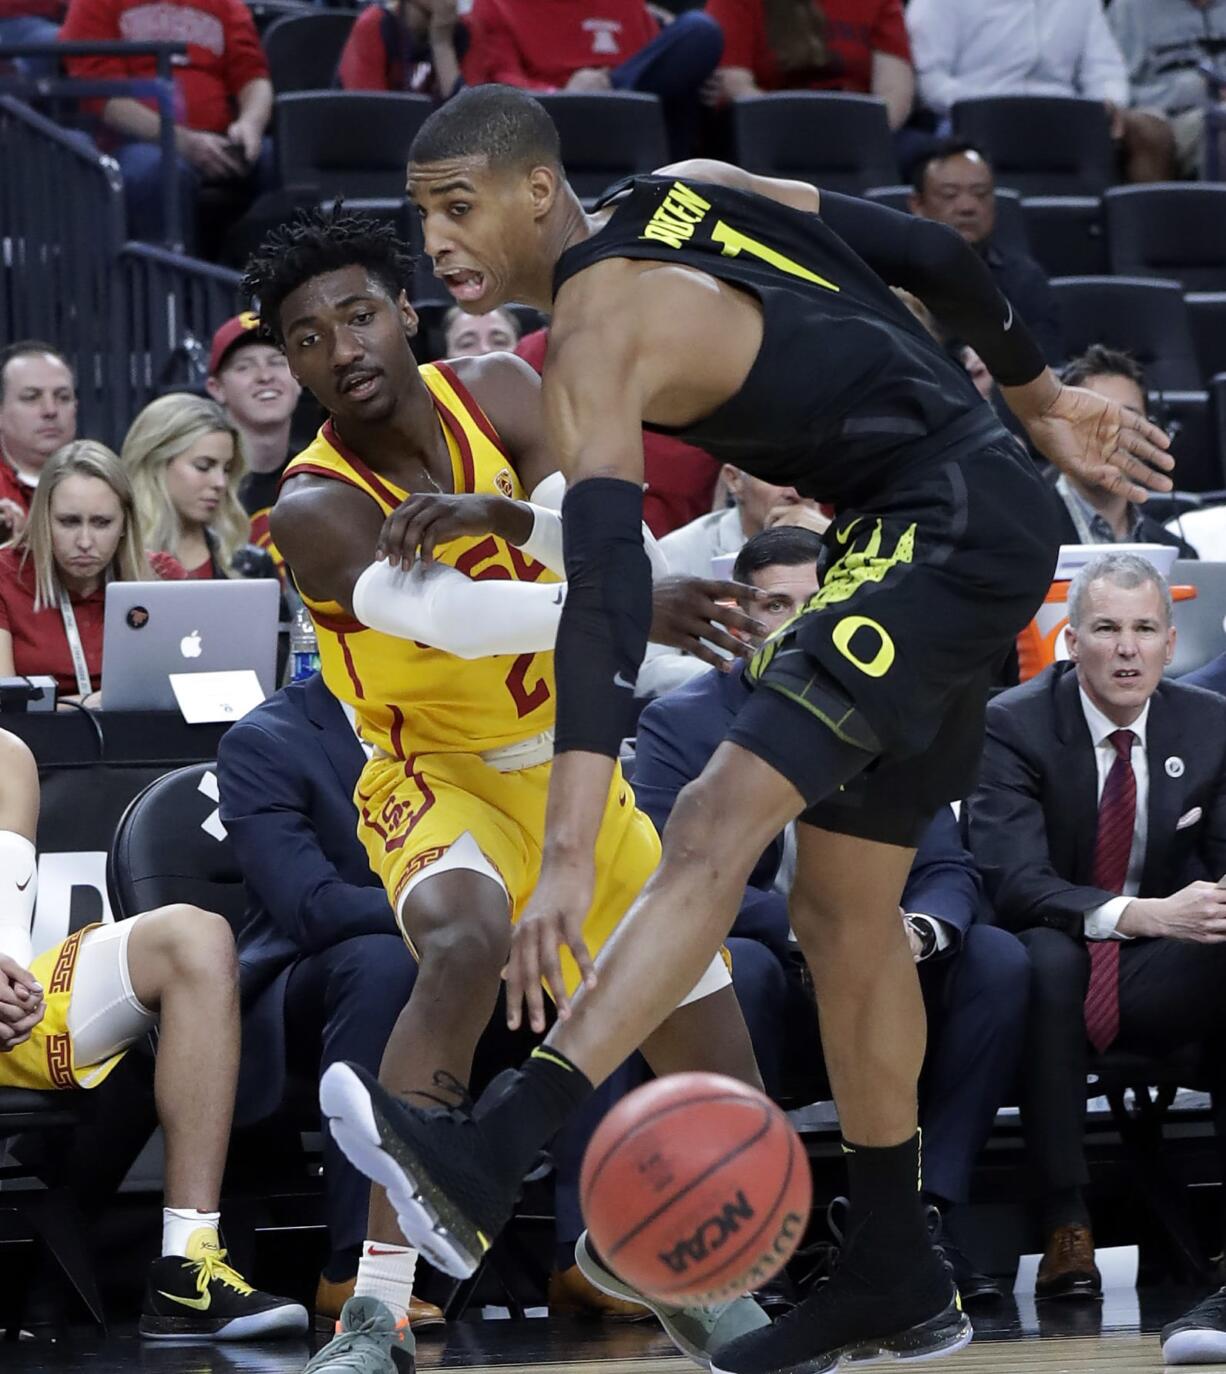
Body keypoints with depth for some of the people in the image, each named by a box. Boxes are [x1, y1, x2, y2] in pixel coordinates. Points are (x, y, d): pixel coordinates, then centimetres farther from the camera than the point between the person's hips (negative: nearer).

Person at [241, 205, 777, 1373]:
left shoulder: (498, 393, -8)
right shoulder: (315, 509, -23)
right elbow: (449, 616, -40)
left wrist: (507, 514, -40)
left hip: (575, 771, 5)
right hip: (438, 778, -5)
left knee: (727, 1110, 6)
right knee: (464, 942, -41)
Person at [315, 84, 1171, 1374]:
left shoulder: (598, 333, -16)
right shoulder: (690, 191, 10)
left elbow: (606, 596, -28)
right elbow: (933, 257, 16)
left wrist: (568, 857, -35)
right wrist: (1039, 402, 30)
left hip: (955, 535, -10)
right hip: (934, 541, 10)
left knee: (720, 819, -26)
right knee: (840, 909, 15)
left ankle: (487, 1159, -43)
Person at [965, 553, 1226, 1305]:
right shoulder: (1013, 724, -10)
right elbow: (1013, 881, -23)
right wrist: (1138, 914, -39)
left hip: (1162, 975, 3)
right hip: (1057, 968, -3)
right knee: (1048, 956, -38)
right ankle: (1065, 1224, -36)